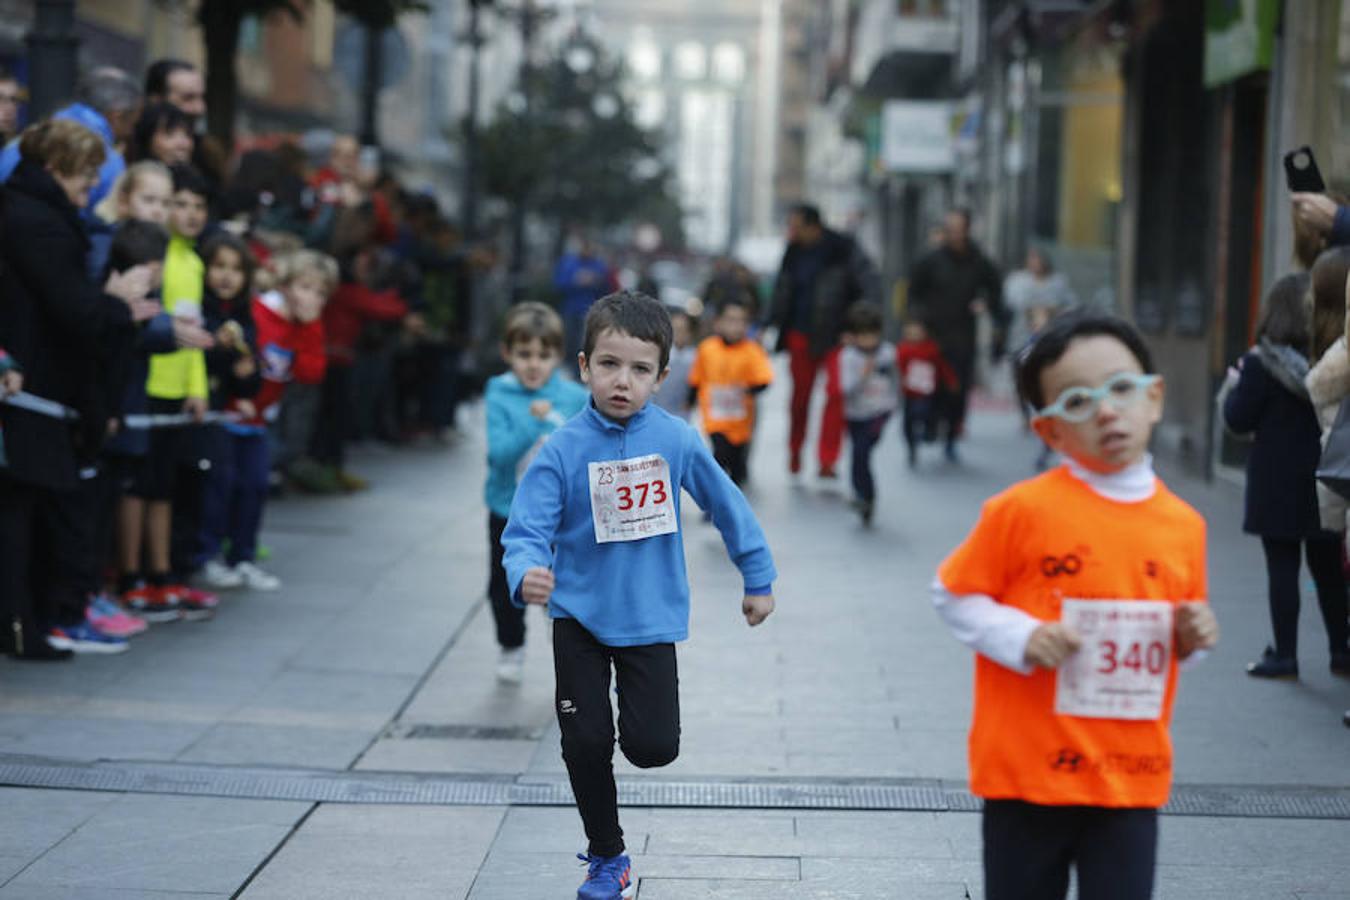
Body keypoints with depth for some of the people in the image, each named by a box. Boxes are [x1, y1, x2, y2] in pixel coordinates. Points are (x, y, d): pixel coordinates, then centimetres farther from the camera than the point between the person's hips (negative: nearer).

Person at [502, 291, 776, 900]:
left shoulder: (676, 441, -10)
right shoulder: (563, 450, -15)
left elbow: (727, 507, 4)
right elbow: (527, 530, -19)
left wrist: (758, 580, 12)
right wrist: (527, 575, -41)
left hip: (650, 617, 1)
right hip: (579, 616, 0)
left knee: (653, 747, -9)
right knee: (586, 743, -1)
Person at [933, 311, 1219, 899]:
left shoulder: (1183, 525, 3)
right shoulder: (1024, 510, -10)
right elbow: (952, 595, -3)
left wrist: (1193, 636, -4)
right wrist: (1020, 637, -17)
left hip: (1133, 775, 3)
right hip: (1029, 769, -3)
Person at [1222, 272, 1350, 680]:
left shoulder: (1262, 363, -13)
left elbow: (1239, 420, -10)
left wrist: (1236, 386, 8)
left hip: (1278, 484, -4)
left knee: (1282, 567, 2)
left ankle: (1284, 655, 4)